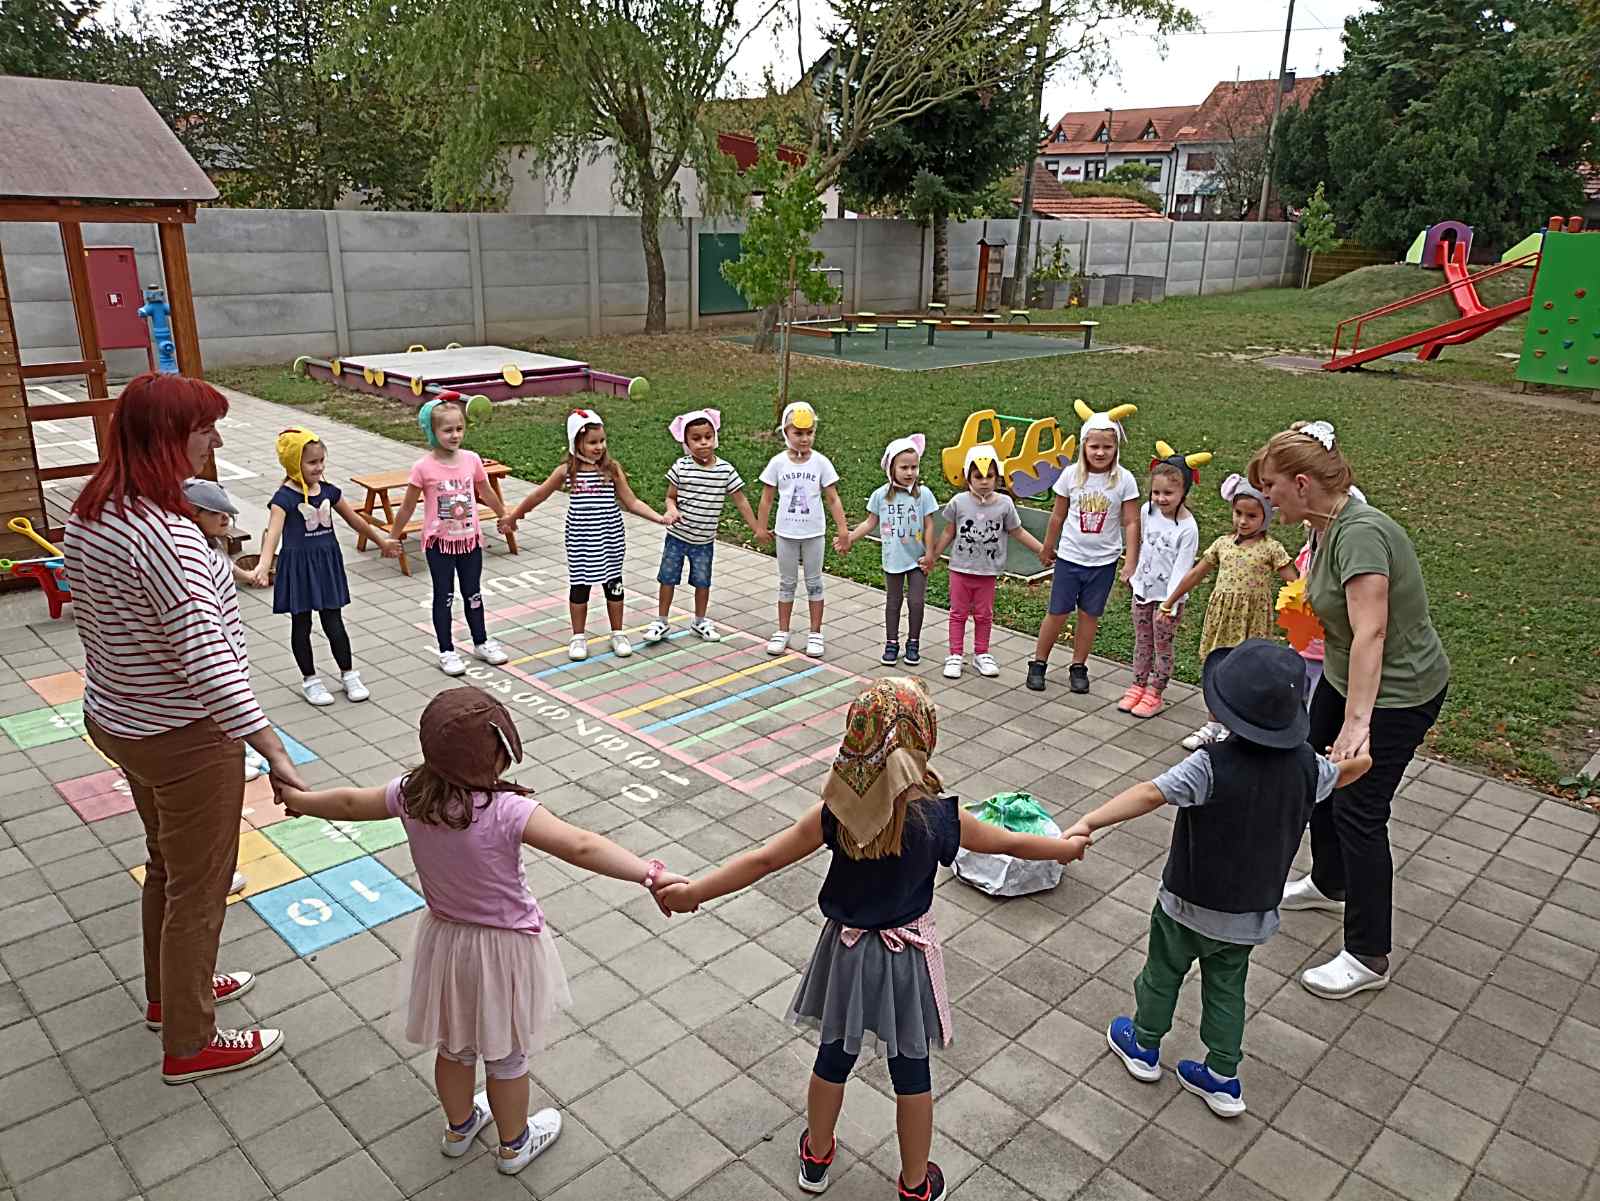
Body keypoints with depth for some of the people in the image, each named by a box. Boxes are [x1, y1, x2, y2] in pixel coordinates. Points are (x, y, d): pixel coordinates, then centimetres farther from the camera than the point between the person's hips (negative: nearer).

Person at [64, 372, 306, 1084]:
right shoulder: (164, 534, -29)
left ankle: (170, 992, 48)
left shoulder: (90, 511, 1)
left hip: (118, 720, 9)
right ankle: (189, 1045, 26)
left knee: (167, 865, 27)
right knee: (198, 890, 8)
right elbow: (206, 661, -31)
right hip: (184, 739, -9)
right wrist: (275, 754, -28)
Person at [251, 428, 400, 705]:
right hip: (298, 566, -4)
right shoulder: (284, 497, -16)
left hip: (327, 563, 4)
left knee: (334, 623, 8)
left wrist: (382, 540, 23)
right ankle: (310, 680, 23)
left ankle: (348, 674, 23)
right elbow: (273, 533, -29)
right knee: (301, 625, 10)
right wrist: (263, 566, -44)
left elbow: (354, 519, 14)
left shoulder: (328, 491, 0)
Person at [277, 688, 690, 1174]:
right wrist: (651, 874, -48)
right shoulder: (508, 811, -33)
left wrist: (299, 800, 24)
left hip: (445, 940, 5)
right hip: (505, 950, -5)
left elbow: (350, 803, 4)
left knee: (453, 1044, 29)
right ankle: (514, 1144, 43)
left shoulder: (410, 794, -15)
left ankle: (459, 1126, 54)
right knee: (506, 1057, 20)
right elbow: (582, 847, -44)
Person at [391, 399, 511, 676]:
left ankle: (481, 642, 30)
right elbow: (407, 507, -5)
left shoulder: (471, 460, -5)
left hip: (470, 538, 3)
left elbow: (486, 493, 12)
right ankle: (447, 651, 16)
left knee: (473, 593, 15)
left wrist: (505, 516, 24)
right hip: (439, 541, -3)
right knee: (444, 596, 7)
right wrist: (393, 537, 1)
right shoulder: (424, 468, -15)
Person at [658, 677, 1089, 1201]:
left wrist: (693, 892, -6)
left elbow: (764, 860, -16)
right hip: (907, 958, -1)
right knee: (911, 1069, 18)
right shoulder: (939, 817, -22)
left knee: (834, 1055, 22)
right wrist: (1068, 847, 12)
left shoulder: (836, 814, -21)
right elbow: (1010, 843, -7)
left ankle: (816, 1157, 45)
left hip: (847, 951, 1)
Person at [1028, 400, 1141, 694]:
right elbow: (1058, 515, 5)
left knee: (1090, 614, 10)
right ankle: (1038, 663, 20)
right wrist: (1047, 548, 14)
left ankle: (1078, 667, 25)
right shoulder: (1071, 475, -7)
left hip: (1104, 560, 0)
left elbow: (1131, 523, -5)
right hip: (1069, 556, 0)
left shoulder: (1124, 479, -9)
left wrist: (1131, 562, -7)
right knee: (1058, 612, 5)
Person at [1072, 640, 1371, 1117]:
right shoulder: (1305, 764, -12)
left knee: (1164, 970, 20)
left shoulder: (1211, 766, -31)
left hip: (1192, 904, -4)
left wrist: (1089, 822, -47)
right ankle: (1223, 1078, 33)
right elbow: (1347, 771, 9)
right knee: (1226, 987, 23)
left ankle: (1144, 1045, 40)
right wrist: (1359, 752, 32)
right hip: (1254, 910, 5)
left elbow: (1149, 794, -42)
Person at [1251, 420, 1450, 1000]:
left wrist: (1357, 721, -39)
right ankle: (1329, 883, 46)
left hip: (1397, 693, -10)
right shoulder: (1326, 528, 1)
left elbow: (1371, 633, -35)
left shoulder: (1360, 533, -29)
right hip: (1344, 676, 10)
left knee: (1358, 809, -5)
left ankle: (1368, 957, 10)